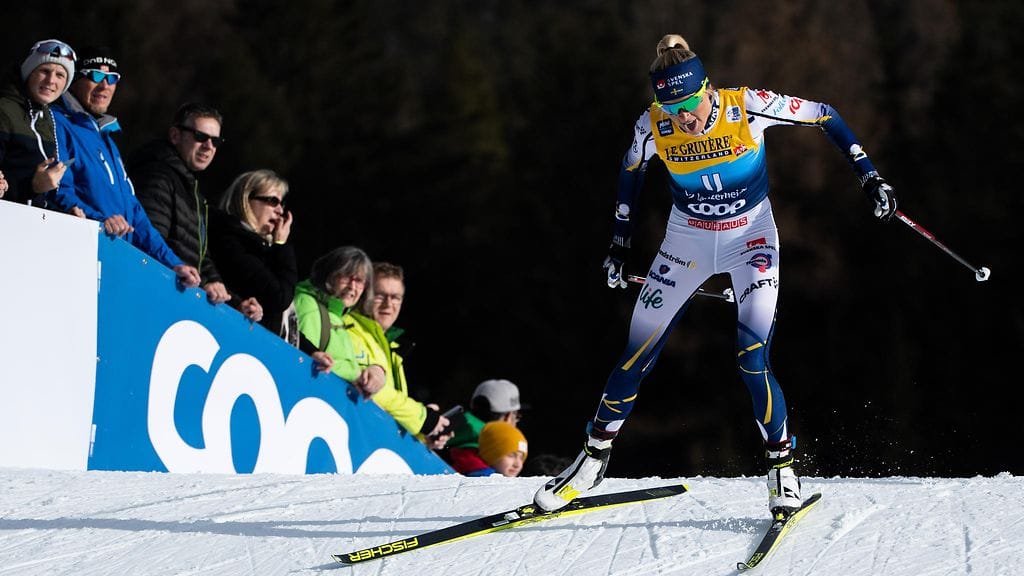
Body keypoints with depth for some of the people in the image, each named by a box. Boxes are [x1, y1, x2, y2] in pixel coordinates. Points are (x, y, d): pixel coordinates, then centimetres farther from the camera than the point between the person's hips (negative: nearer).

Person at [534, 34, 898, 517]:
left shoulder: (750, 108, -25)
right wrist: (620, 242, 9)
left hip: (751, 239, -2)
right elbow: (631, 171, 4)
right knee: (637, 355, 2)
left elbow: (824, 116, -10)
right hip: (687, 241, 2)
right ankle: (595, 454, 21)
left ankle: (782, 465, -2)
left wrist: (869, 177, -12)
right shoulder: (653, 127, -19)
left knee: (752, 359, -19)